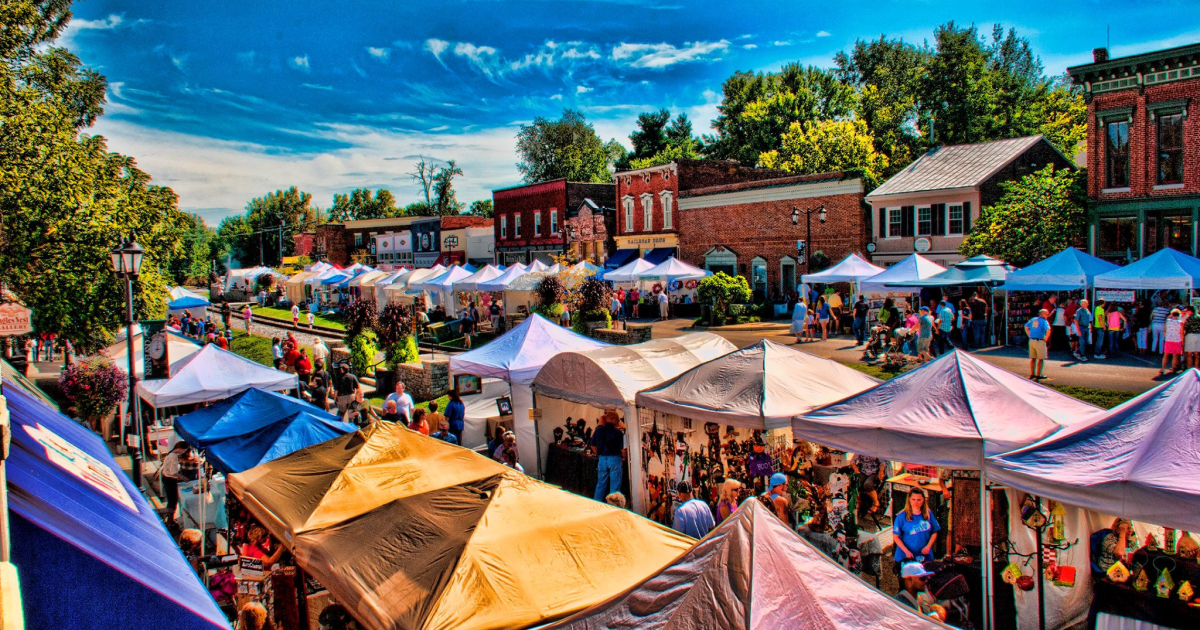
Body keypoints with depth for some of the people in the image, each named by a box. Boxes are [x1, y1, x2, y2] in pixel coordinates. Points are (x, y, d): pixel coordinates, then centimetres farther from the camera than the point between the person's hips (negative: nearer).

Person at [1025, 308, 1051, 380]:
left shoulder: (1033, 319, 11)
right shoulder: (1044, 321, -9)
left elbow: (1026, 327, 19)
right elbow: (1048, 330, -23)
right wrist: (1045, 339, -10)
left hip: (1031, 341, 7)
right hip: (1040, 341, -7)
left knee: (1033, 358, 15)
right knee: (1041, 359, 3)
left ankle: (1032, 374, 20)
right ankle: (1038, 375, 3)